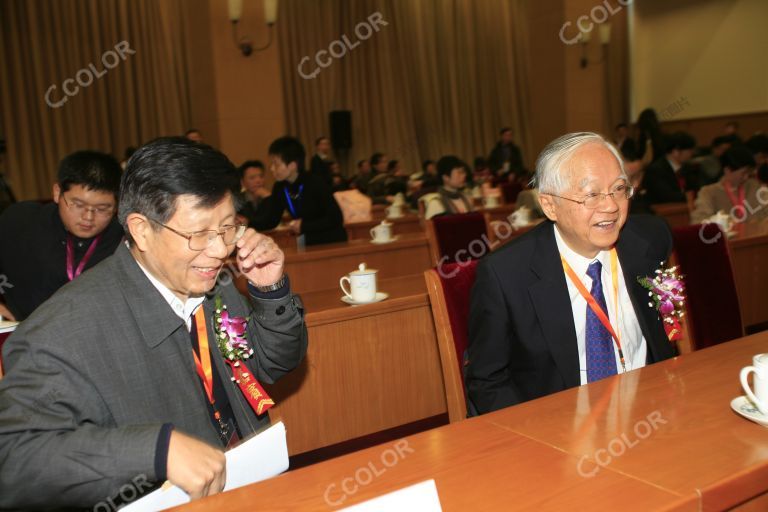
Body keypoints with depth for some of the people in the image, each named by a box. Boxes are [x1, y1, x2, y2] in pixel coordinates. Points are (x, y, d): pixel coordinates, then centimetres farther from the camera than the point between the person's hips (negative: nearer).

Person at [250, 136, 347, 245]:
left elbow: (336, 219, -22)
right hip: (309, 245, 6)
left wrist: (304, 226, -22)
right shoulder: (280, 187, -1)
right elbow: (271, 220, 2)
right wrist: (247, 226, -14)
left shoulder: (316, 184, -19)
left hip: (333, 244, -5)